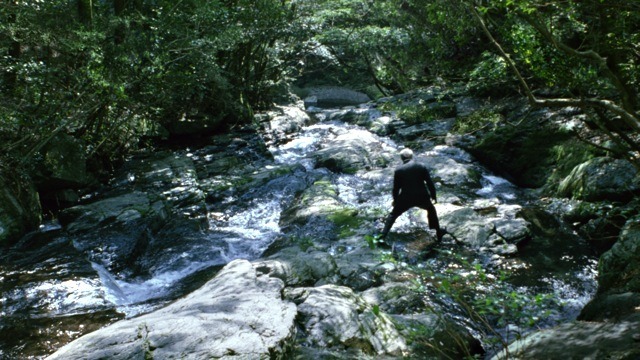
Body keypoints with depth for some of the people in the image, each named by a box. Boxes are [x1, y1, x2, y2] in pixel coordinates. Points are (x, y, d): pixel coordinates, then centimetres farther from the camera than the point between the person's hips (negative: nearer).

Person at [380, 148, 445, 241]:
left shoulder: (398, 170, -3)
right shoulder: (422, 167, -2)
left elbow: (396, 187, 2)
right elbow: (430, 183, 0)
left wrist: (395, 200, 17)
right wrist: (433, 196, 13)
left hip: (405, 199, -1)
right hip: (422, 197, 1)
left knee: (393, 214, 16)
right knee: (431, 209, 29)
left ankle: (383, 236, 7)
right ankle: (438, 232, 32)